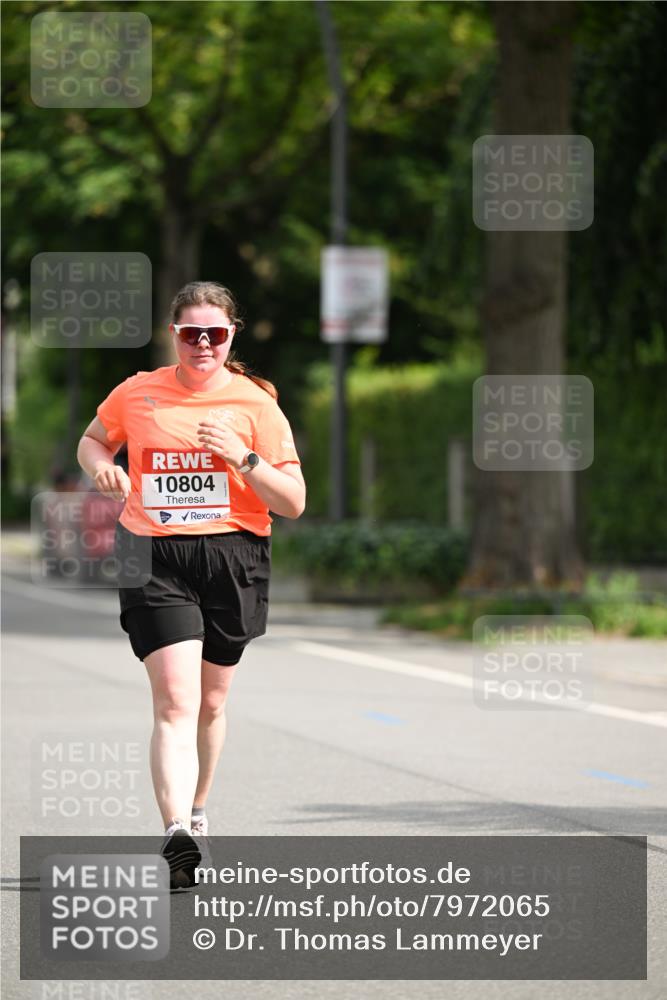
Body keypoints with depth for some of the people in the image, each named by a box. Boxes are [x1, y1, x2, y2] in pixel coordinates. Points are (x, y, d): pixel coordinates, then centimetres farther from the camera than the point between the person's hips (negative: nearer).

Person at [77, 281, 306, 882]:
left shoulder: (254, 403, 2)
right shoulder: (137, 394, 6)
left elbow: (293, 502, 0)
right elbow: (93, 439, 27)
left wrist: (242, 458, -15)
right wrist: (102, 467, 4)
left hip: (232, 557, 1)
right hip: (154, 561, -1)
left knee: (211, 703, 13)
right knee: (176, 701, -17)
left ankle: (197, 809, 37)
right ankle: (178, 830, -29)